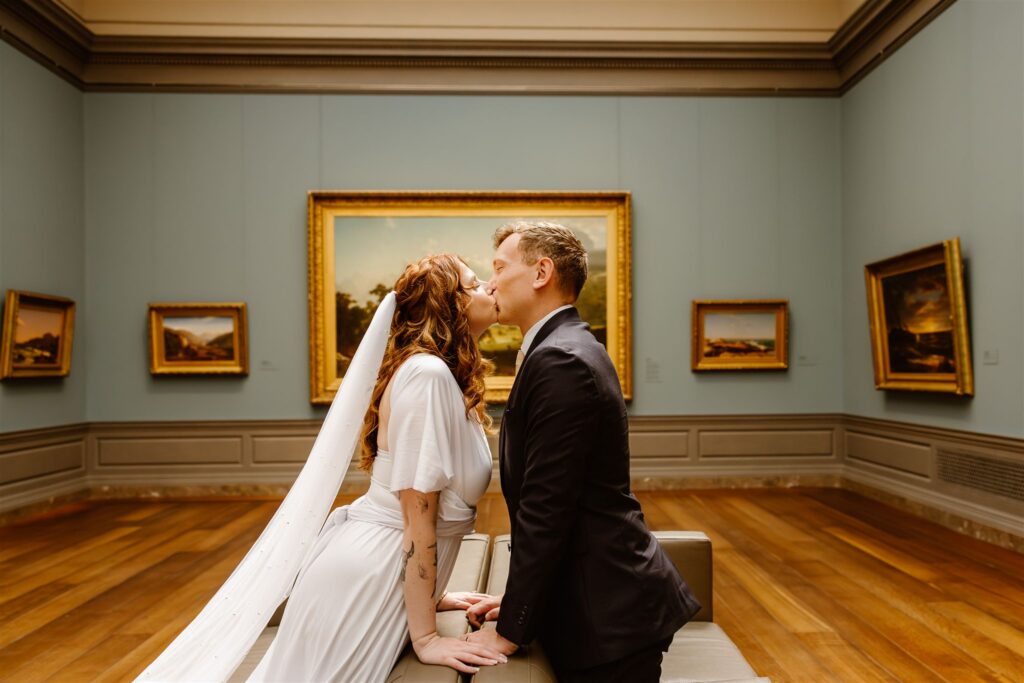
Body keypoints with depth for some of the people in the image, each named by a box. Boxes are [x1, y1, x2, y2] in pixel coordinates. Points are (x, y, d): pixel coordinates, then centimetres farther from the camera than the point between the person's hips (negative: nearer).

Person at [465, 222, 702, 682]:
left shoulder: (560, 360, -22)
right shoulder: (568, 347, 9)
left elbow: (545, 510, -22)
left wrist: (510, 631, -13)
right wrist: (517, 600, 11)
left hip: (609, 615, -9)